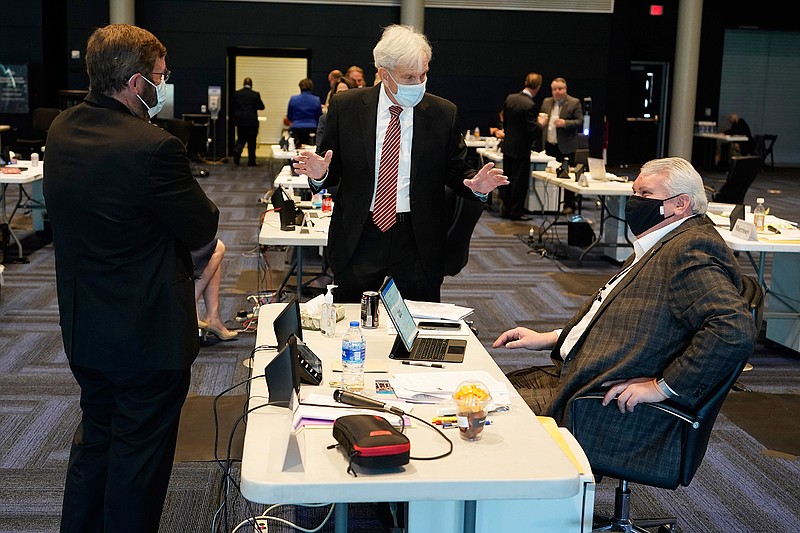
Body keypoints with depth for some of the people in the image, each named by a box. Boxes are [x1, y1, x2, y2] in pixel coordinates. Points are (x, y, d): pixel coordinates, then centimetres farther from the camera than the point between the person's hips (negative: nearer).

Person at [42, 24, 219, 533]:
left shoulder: (61, 130, -1)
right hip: (148, 333, -8)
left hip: (83, 325, 8)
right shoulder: (155, 147, -27)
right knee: (140, 451, 10)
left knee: (95, 435, 25)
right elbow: (202, 228, -16)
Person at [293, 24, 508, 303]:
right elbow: (334, 169, 4)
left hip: (419, 239, 0)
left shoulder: (444, 113, 0)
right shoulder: (345, 107, -1)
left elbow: (456, 171, 6)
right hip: (357, 238, 0)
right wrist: (319, 173, -19)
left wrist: (475, 185, -15)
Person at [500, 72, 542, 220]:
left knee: (508, 179, 15)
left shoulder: (510, 98, 1)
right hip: (521, 148, -7)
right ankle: (516, 212, 10)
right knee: (520, 180, 4)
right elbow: (533, 130, -21)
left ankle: (505, 209, 23)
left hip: (507, 146, 7)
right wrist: (541, 123, -2)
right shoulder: (530, 105, -21)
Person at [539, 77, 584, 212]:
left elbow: (580, 122, -7)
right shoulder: (546, 102, 12)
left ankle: (569, 205, 8)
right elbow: (541, 120, 19)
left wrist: (565, 123, -23)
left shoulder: (574, 103, -3)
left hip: (565, 147, -5)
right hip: (549, 145, 5)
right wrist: (541, 122, -5)